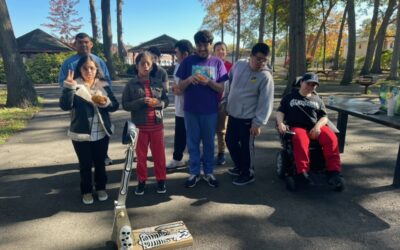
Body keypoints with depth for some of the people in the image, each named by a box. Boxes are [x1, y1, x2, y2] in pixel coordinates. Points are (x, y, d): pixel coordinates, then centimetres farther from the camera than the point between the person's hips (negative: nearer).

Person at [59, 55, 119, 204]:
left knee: (100, 162, 14)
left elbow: (115, 106, 2)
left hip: (102, 133, 2)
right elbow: (65, 106, -19)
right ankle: (86, 191, 27)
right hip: (81, 134, -2)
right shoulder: (75, 86, -5)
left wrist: (105, 102, -19)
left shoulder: (104, 85, 4)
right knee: (85, 164, 9)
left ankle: (101, 188, 32)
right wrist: (68, 87, -32)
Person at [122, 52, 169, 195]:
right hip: (139, 125, -1)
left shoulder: (158, 82, 3)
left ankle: (161, 180, 26)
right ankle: (142, 181, 26)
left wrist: (159, 103, -13)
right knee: (141, 155, 11)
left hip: (157, 124, 2)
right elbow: (125, 104, -7)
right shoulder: (131, 85, -4)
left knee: (159, 154, 10)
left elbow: (166, 100, 8)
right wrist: (141, 102, -21)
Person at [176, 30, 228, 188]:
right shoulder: (187, 61, 1)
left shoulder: (217, 63, 2)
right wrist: (189, 80, -20)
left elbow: (221, 88, -1)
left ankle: (209, 172, 24)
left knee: (209, 142, 10)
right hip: (191, 110, 0)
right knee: (192, 142, 8)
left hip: (210, 110, 0)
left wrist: (209, 82, -20)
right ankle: (194, 172, 21)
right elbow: (180, 87, 1)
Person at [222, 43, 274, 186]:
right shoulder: (238, 65, -1)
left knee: (246, 146, 4)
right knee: (230, 141, 17)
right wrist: (224, 102, 16)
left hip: (248, 118, -6)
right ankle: (240, 167, 38)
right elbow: (229, 85, 13)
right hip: (232, 114, 6)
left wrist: (258, 123, -18)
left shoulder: (265, 77, -16)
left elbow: (265, 102, -17)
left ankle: (247, 174, 24)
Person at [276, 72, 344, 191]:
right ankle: (302, 172, -39)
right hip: (297, 127, -2)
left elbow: (324, 117, 14)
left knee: (331, 138, -29)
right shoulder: (290, 97, 17)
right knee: (300, 140, -39)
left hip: (315, 128, 3)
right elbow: (280, 111, 12)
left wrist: (317, 126, -9)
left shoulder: (317, 100, 22)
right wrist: (280, 123, -11)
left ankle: (334, 172, -29)